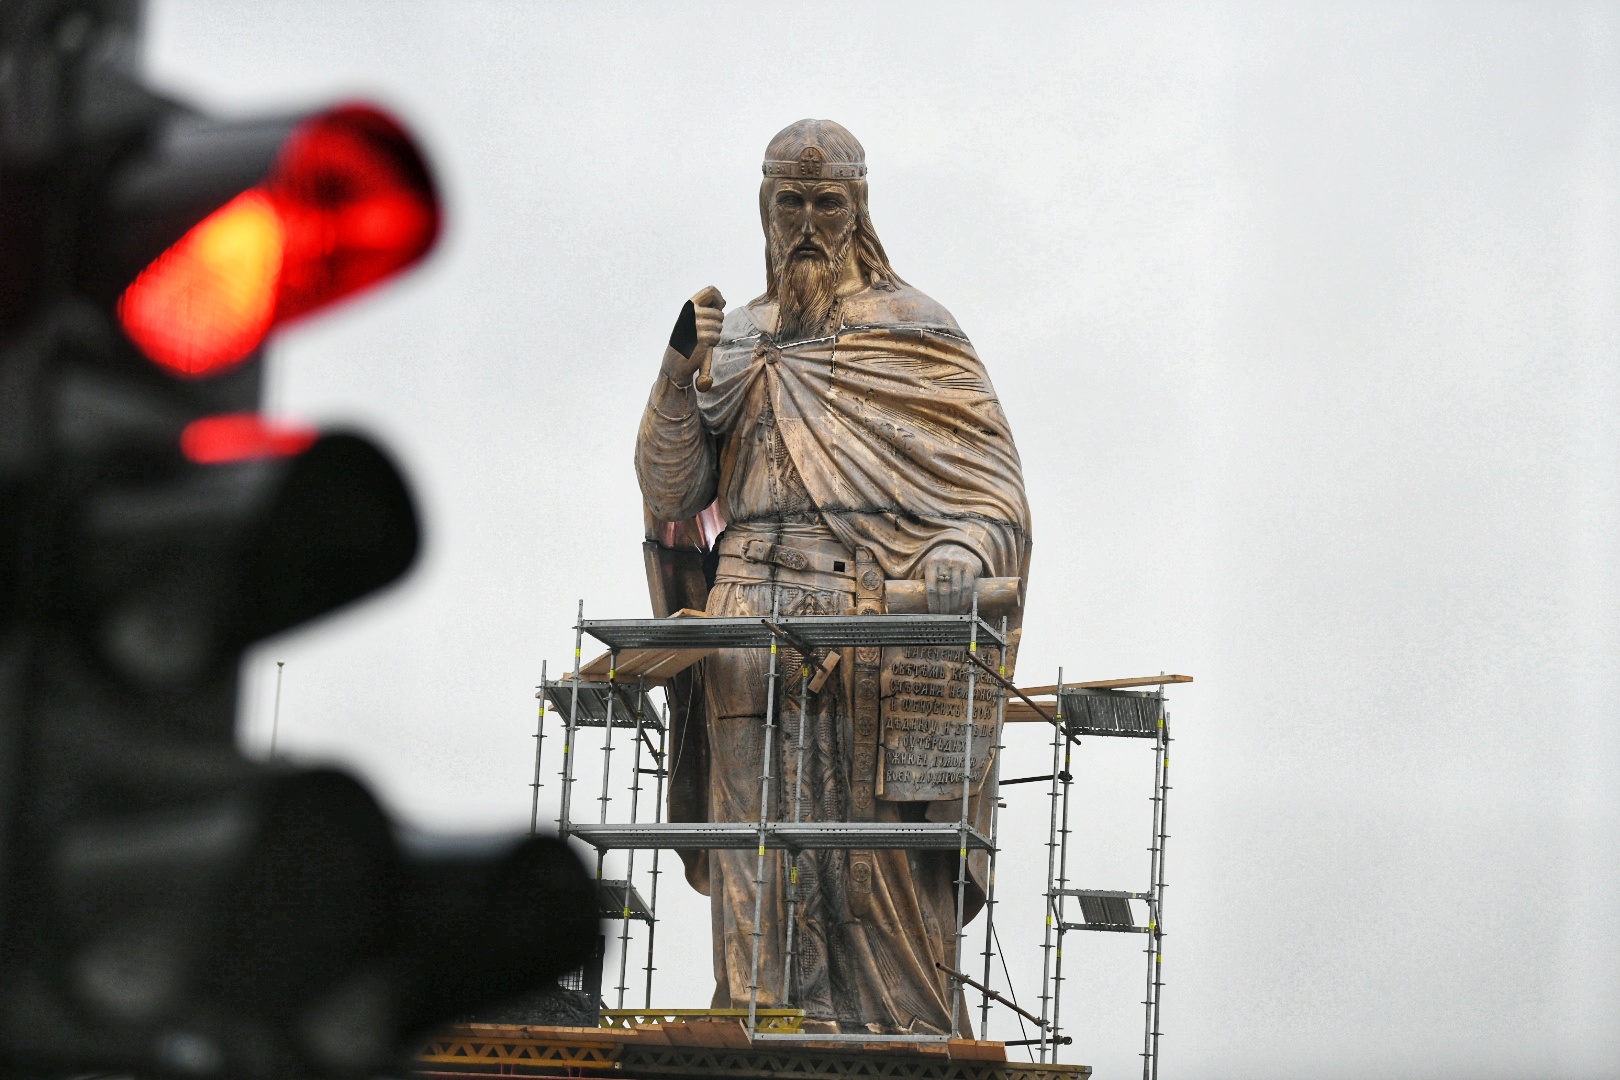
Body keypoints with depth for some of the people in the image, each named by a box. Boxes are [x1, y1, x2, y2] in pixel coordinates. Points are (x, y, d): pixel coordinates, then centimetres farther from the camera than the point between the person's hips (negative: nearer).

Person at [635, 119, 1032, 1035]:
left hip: (880, 619, -3)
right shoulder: (734, 339, 21)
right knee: (759, 852, -5)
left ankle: (901, 1033, -7)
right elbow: (670, 493, 13)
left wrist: (964, 552, -19)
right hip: (754, 620, 3)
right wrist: (684, 373, -2)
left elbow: (991, 480, 3)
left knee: (884, 846, -8)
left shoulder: (914, 331, 11)